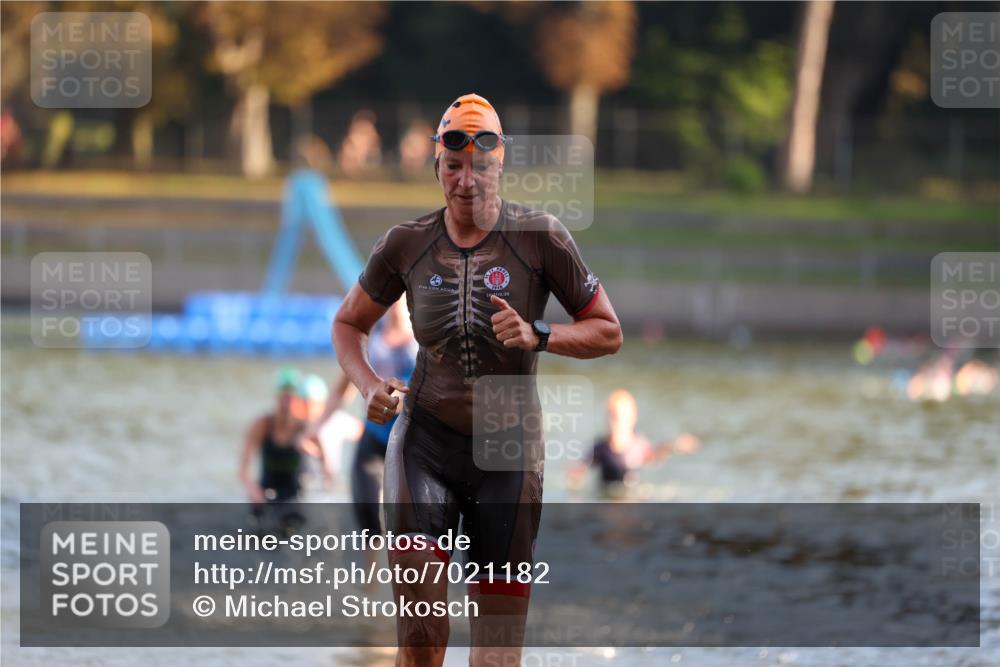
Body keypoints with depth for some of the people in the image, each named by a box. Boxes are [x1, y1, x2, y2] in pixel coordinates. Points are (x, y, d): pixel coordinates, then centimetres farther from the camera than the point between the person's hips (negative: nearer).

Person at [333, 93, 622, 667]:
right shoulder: (407, 244, 2)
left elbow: (609, 333, 0)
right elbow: (349, 324, 16)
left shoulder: (539, 237, -5)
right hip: (426, 439, 1)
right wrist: (369, 385, -4)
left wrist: (538, 336, -18)